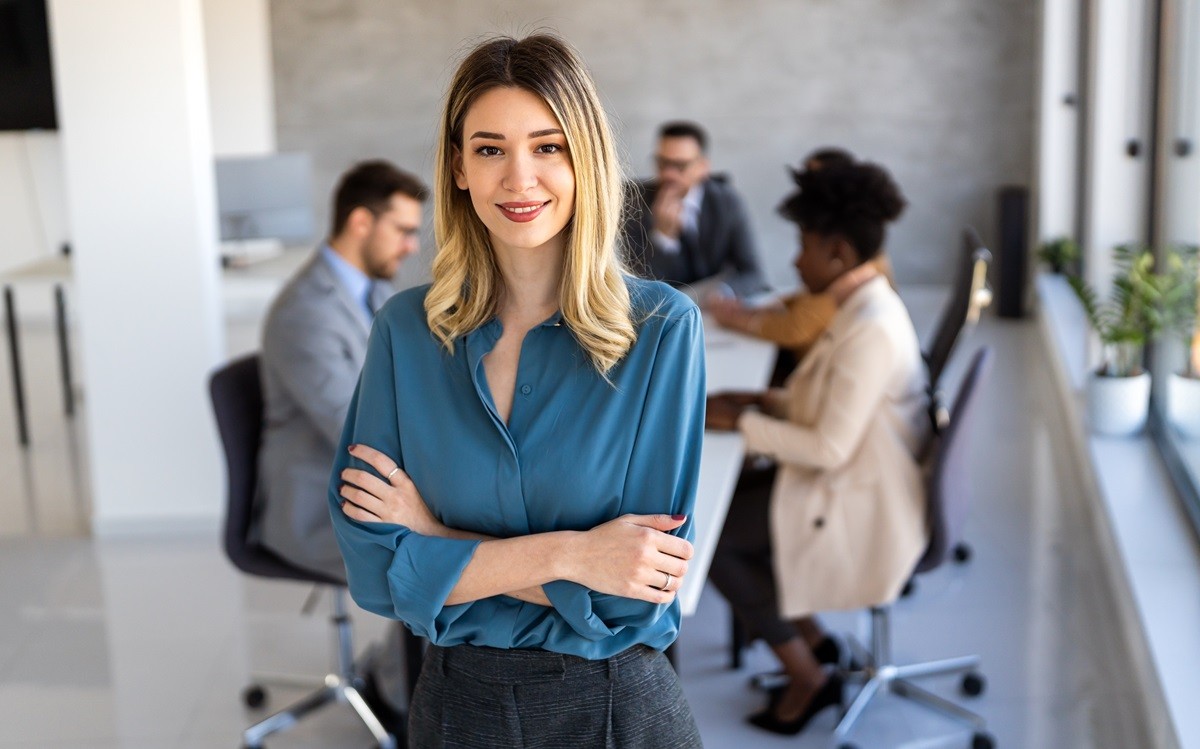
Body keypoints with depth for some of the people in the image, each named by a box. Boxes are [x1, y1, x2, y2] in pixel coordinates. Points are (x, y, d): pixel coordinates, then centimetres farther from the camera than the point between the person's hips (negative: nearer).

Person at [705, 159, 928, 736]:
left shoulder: (869, 330, -27)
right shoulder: (866, 304, 4)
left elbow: (829, 448, -27)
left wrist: (742, 422, -16)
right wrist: (763, 400, 3)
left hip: (861, 513, -10)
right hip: (861, 484, 10)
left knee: (711, 536, -4)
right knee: (732, 500, 12)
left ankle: (808, 677, 10)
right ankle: (810, 640, 19)